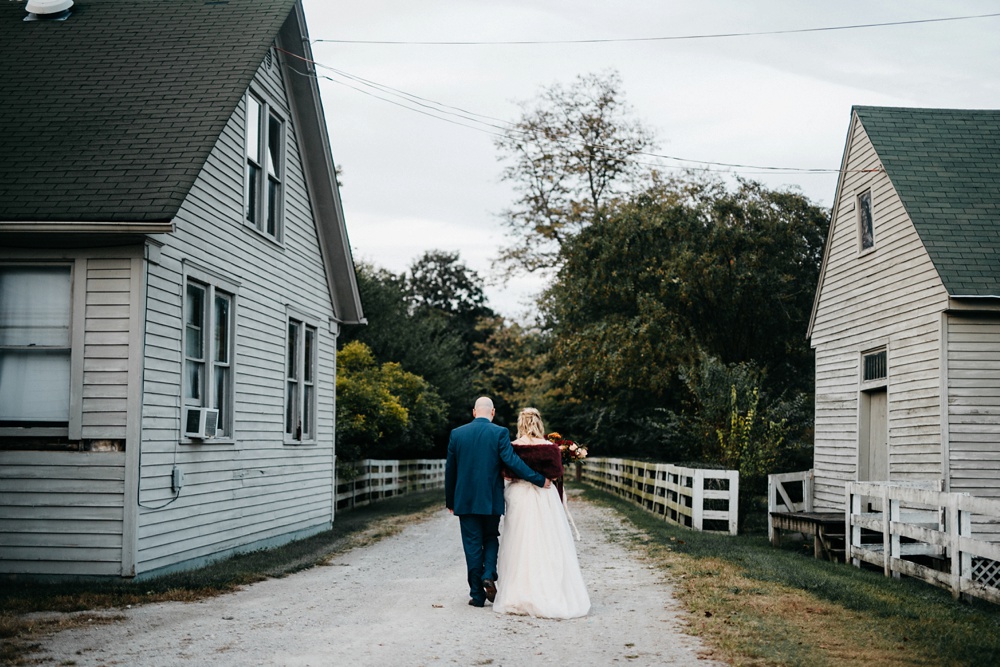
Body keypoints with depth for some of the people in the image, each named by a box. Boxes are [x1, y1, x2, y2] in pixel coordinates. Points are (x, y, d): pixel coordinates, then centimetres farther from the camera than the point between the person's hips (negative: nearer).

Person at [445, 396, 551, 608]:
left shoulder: (457, 433, 2)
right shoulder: (499, 433, -6)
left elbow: (450, 470, 6)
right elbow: (512, 461, -17)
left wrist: (450, 501, 16)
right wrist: (539, 480, -12)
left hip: (465, 500, 1)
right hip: (491, 499, -1)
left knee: (472, 544, 7)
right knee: (491, 538, 19)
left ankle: (477, 594, 8)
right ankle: (489, 575, -4)